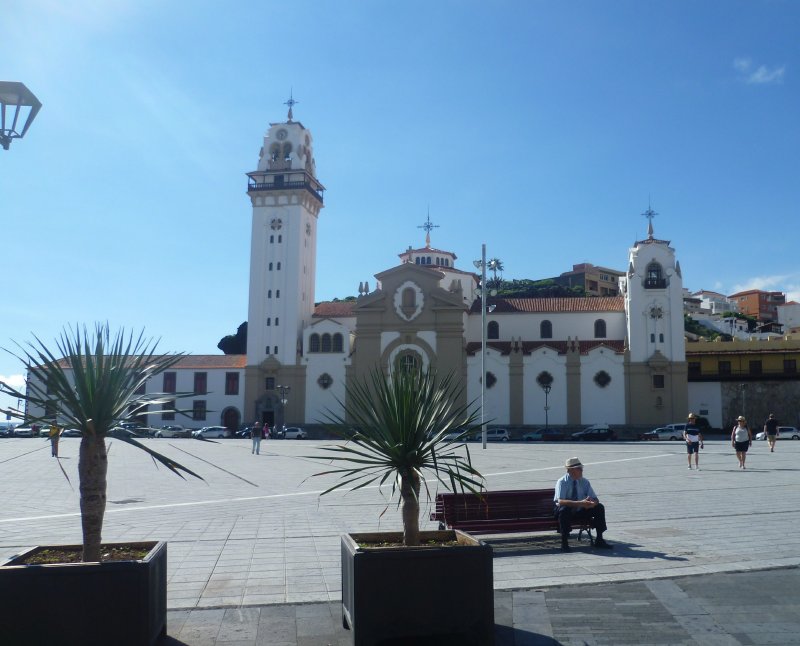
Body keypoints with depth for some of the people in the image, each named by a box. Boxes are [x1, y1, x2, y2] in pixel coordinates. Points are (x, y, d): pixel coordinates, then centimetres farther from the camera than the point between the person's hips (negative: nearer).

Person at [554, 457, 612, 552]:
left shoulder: (584, 482, 0)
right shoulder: (562, 482, -16)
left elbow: (595, 499, -1)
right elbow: (560, 501, -31)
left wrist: (592, 503, -28)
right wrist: (580, 503, -42)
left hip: (581, 511, 5)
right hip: (567, 512, -5)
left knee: (599, 508, -15)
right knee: (564, 510, -38)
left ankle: (599, 540, -5)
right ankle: (564, 543, -26)